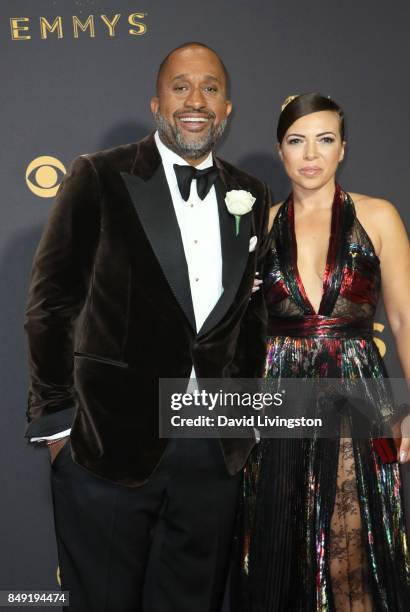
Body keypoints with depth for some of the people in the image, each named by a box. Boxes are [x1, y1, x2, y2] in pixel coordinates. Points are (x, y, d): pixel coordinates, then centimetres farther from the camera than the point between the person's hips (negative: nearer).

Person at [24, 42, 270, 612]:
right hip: (109, 446, -3)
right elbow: (51, 302, -5)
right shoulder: (100, 178, -5)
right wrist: (55, 419, -6)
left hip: (215, 455, 4)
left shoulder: (252, 197, 8)